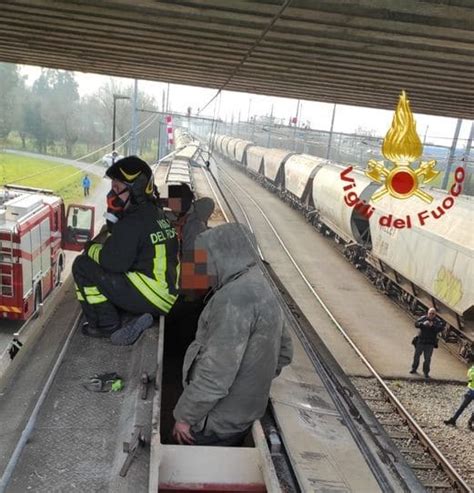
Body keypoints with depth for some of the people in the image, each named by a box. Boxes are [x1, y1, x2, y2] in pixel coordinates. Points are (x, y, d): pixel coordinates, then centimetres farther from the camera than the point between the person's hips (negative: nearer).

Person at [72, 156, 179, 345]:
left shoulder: (132, 223, -15)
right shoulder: (156, 214, 13)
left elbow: (114, 262, -18)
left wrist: (92, 249, 0)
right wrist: (114, 220, 9)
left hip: (152, 297, -9)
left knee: (83, 266, -3)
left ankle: (106, 325, 5)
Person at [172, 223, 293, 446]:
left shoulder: (236, 297, -25)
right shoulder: (262, 288, 6)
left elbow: (216, 372, -26)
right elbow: (284, 352, 14)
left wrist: (185, 415, -15)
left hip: (217, 425, -8)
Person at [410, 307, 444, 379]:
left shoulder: (437, 321, -2)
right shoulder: (423, 318, 1)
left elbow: (441, 328, -19)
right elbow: (416, 324, -9)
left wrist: (433, 326, -33)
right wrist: (423, 324, -28)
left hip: (430, 343, -2)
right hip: (421, 341, 2)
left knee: (427, 358, -1)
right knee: (416, 355, 11)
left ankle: (426, 372, 13)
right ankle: (414, 368, 29)